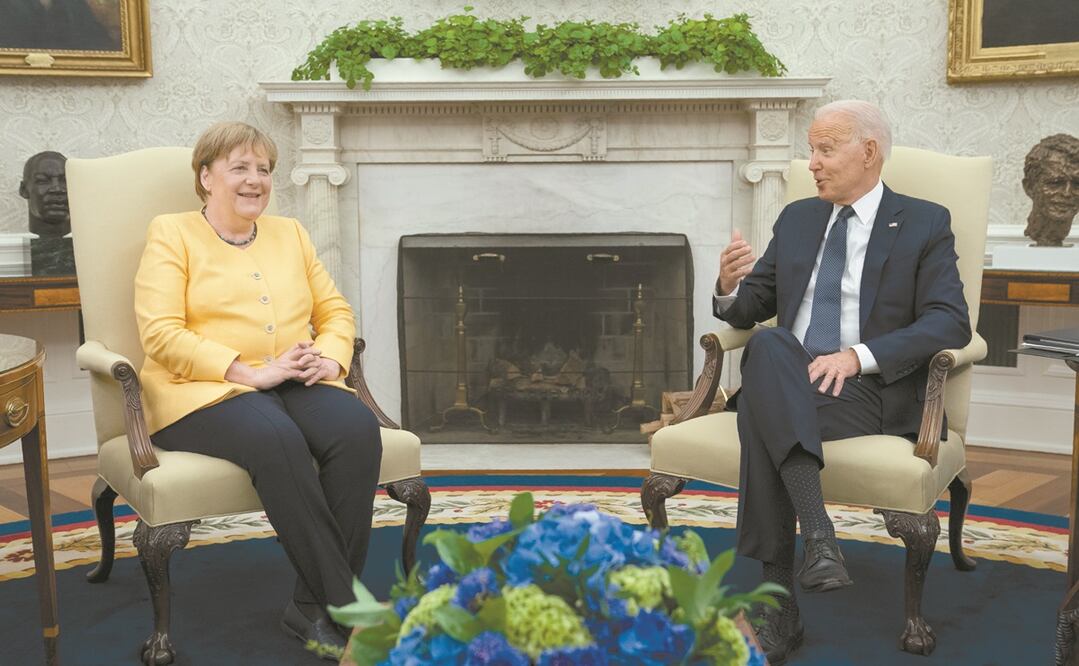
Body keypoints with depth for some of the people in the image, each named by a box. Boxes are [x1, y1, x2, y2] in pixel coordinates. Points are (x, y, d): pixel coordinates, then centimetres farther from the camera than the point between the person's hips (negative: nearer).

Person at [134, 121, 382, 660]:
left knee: (357, 429, -29)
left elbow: (335, 310, 18)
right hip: (203, 393, -4)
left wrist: (330, 357, -5)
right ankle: (345, 606, -30)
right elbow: (161, 333, -8)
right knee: (277, 439, -37)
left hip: (295, 386, 5)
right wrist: (249, 372, -17)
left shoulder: (289, 233, 22)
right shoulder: (172, 234, 6)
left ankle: (314, 607, -22)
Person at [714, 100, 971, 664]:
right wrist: (729, 287, -6)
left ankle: (778, 602, -31)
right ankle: (817, 534, -37)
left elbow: (950, 323, -6)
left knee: (760, 405, -34)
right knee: (768, 346, -33)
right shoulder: (796, 219, 19)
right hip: (784, 384, 4)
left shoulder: (924, 225, 6)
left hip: (869, 391, -4)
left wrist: (858, 356, -20)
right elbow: (750, 311, 19)